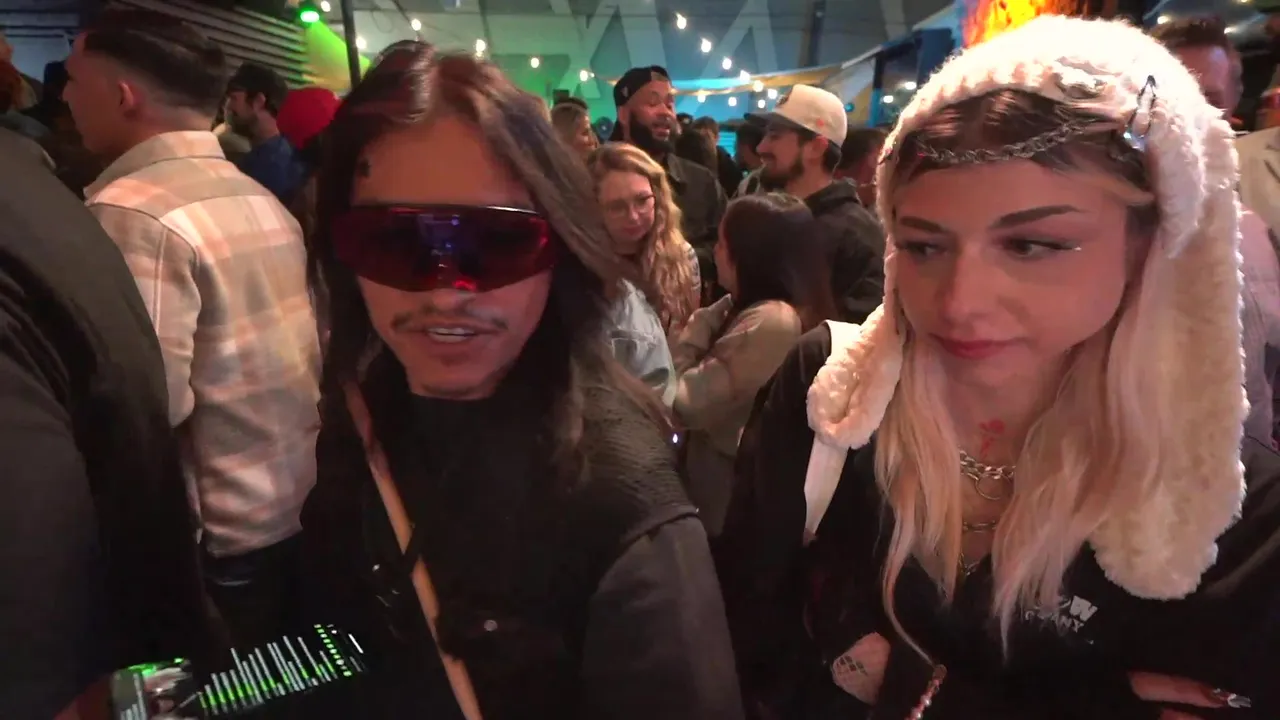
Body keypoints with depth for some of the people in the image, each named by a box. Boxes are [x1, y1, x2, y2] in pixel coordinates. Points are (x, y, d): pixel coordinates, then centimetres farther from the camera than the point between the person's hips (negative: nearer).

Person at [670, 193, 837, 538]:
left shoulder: (768, 322, -25)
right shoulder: (800, 311, 5)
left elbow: (682, 402, -23)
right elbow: (710, 387, 7)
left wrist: (698, 327, -14)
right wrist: (710, 321, -3)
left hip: (733, 508, -9)